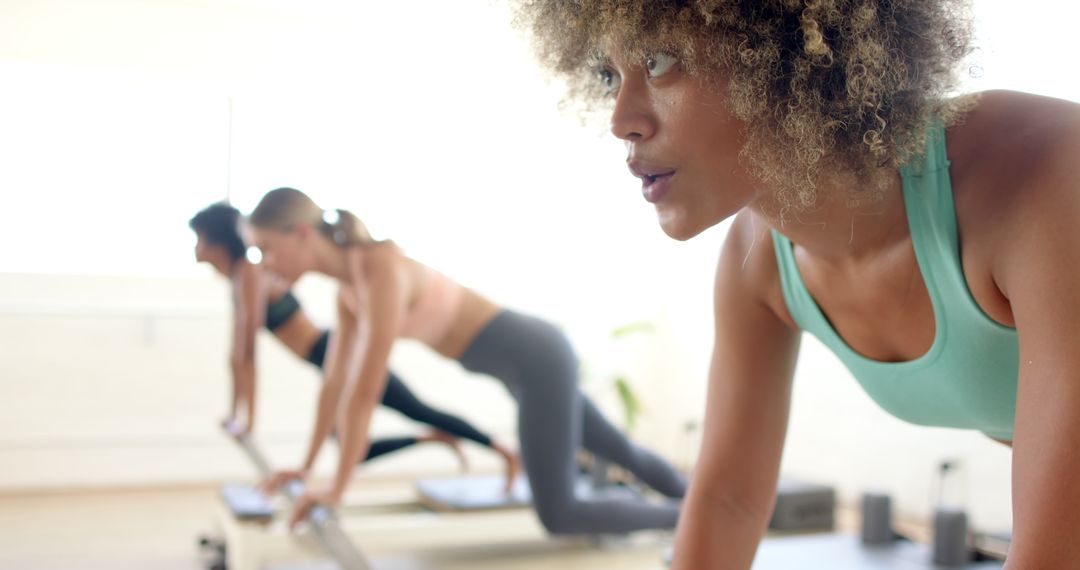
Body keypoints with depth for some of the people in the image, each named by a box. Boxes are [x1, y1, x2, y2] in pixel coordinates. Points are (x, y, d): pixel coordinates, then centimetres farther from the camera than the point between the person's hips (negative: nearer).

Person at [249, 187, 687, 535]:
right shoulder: (349, 286, 2)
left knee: (559, 516, -6)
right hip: (525, 359, 9)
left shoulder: (383, 271, -26)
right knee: (627, 456, 23)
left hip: (537, 357, -9)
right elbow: (336, 382, 10)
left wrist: (337, 489, -22)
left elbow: (364, 392, -27)